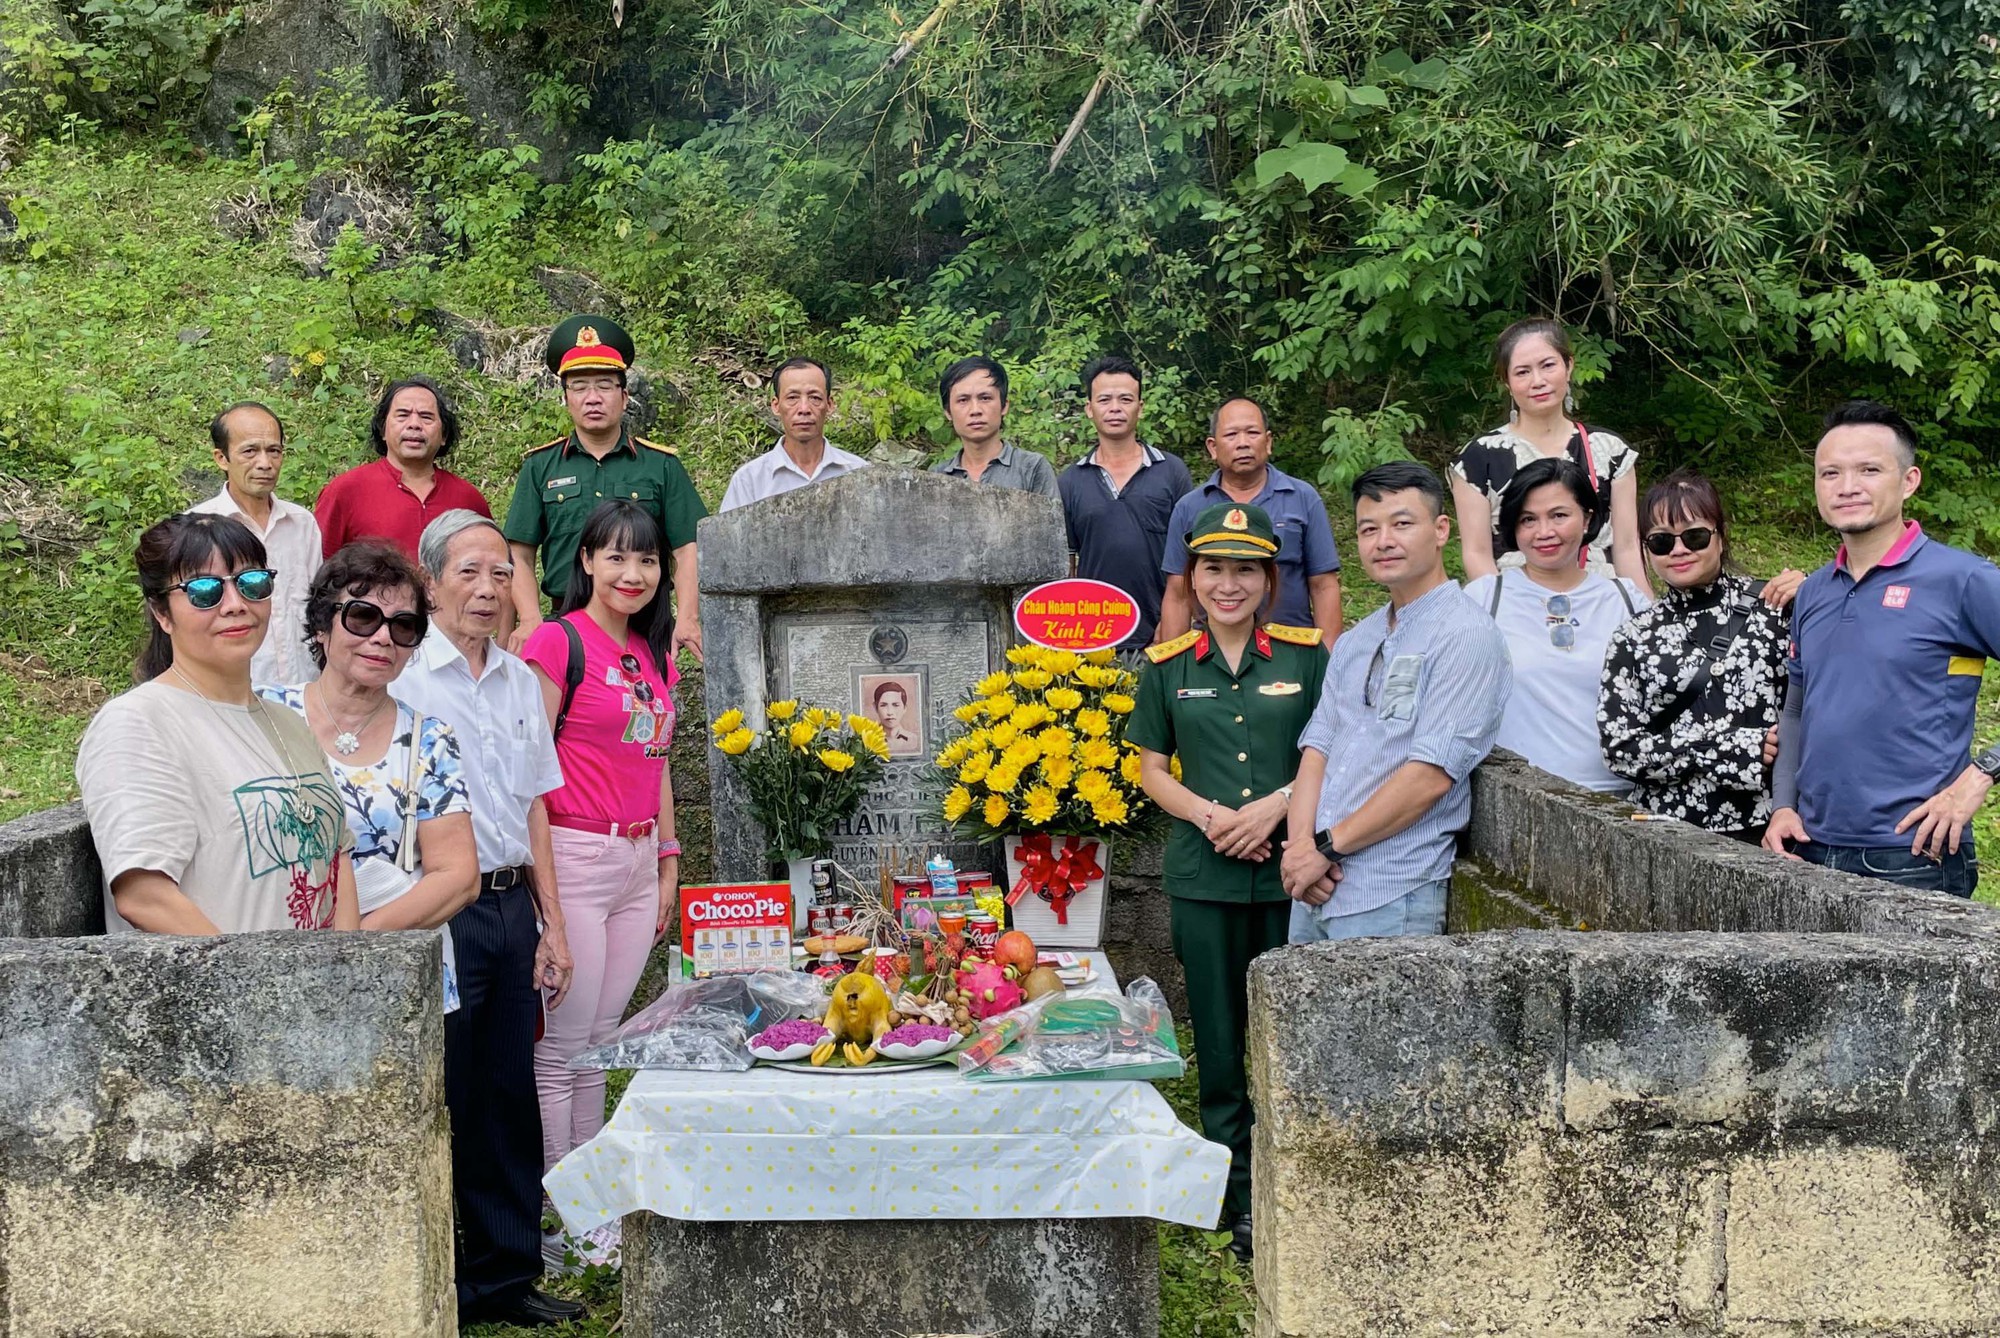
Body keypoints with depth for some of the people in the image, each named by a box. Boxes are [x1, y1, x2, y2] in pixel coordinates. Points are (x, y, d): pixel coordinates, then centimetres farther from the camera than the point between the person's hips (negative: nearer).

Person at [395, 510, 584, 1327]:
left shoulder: (520, 680, 12)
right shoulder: (402, 677, -6)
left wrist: (551, 924, 13)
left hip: (512, 907, 6)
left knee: (510, 1099, 12)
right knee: (441, 1103, 1)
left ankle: (506, 1274, 25)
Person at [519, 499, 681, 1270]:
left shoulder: (655, 654, 14)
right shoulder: (560, 641, -8)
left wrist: (668, 859, 18)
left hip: (638, 860, 7)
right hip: (575, 857, -7)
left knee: (600, 1043, 13)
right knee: (563, 1046, 0)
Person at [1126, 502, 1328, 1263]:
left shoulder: (1306, 655, 2)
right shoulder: (1168, 666, 6)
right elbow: (1152, 769, 9)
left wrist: (1276, 806, -12)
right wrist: (1209, 814, -8)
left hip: (1291, 873, -1)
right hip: (1205, 878, 1)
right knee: (1219, 1039, 7)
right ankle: (1239, 1198, 19)